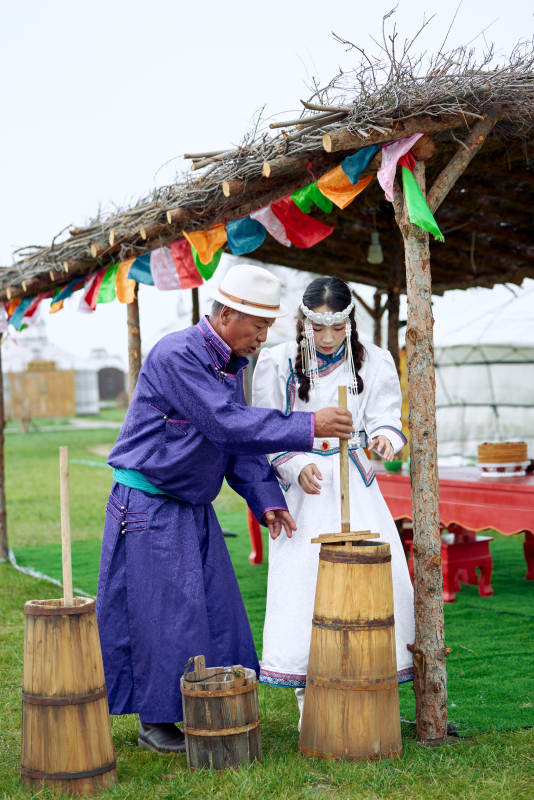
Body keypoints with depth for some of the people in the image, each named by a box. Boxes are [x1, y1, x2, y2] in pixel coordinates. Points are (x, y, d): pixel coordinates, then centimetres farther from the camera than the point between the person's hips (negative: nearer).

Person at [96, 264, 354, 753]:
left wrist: (266, 500, -1)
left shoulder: (231, 365, 9)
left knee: (213, 610, 10)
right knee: (161, 614, -3)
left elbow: (239, 441, 11)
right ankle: (155, 722, 11)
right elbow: (227, 424, -29)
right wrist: (306, 428, -30)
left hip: (194, 508, 9)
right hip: (149, 506, -9)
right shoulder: (176, 355, -21)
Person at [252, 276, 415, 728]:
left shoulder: (373, 362, 4)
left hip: (356, 487, 2)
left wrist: (384, 437, -21)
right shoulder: (278, 364, -1)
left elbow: (385, 417, 2)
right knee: (302, 581, -8)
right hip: (301, 488, -2)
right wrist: (296, 468, -14)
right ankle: (310, 702, 5)